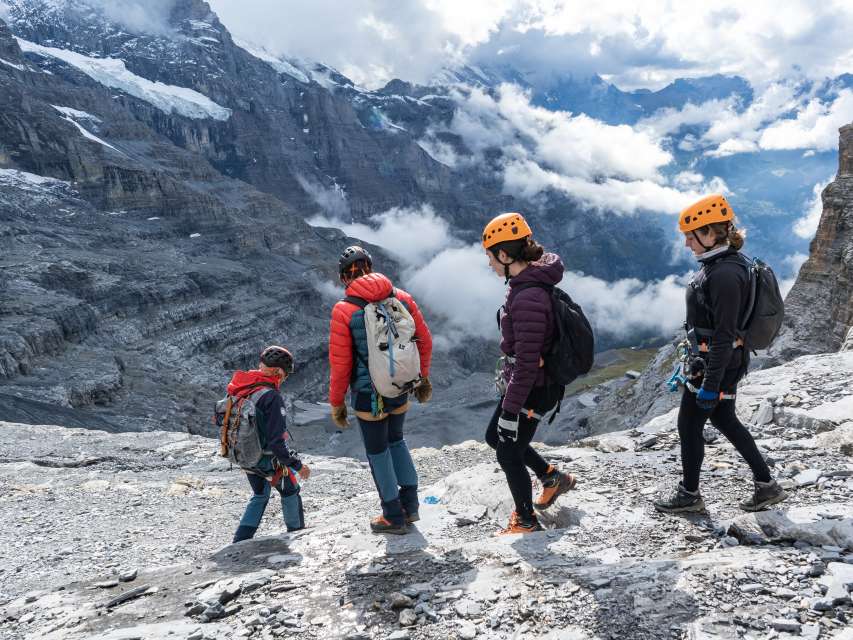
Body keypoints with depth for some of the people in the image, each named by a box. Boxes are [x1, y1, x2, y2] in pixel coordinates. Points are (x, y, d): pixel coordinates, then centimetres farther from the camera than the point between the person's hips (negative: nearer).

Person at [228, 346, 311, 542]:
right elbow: (276, 441, -29)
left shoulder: (236, 388, -6)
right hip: (268, 459, -6)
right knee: (290, 491, 22)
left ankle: (241, 539, 25)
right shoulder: (270, 397, -29)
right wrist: (297, 465, -17)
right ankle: (296, 532, 39)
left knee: (260, 495, 29)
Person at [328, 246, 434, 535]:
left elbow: (340, 364, -13)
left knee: (377, 451, 12)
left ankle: (394, 517, 24)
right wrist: (423, 378, 16)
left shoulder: (344, 310, -15)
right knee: (396, 439, 25)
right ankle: (410, 505, 30)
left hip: (368, 395, -4)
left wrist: (336, 402, -1)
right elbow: (425, 341, 3)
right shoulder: (401, 298, -3)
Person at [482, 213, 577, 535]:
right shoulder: (527, 282, 2)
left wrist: (510, 409, -21)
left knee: (508, 454, 9)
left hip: (532, 390, -10)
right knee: (495, 437, 24)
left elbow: (527, 363, -27)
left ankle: (526, 521, 30)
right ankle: (552, 477, 39)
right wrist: (506, 376, 25)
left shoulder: (528, 298, -29)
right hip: (520, 381, 10)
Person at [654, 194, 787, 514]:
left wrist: (710, 384, -22)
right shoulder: (717, 264, 6)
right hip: (708, 359, 10)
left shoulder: (725, 274, -24)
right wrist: (693, 362, 22)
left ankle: (689, 495, 24)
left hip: (716, 365, -10)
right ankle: (767, 485, 30)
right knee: (724, 420, 20)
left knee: (689, 425, 5)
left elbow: (725, 335, -25)